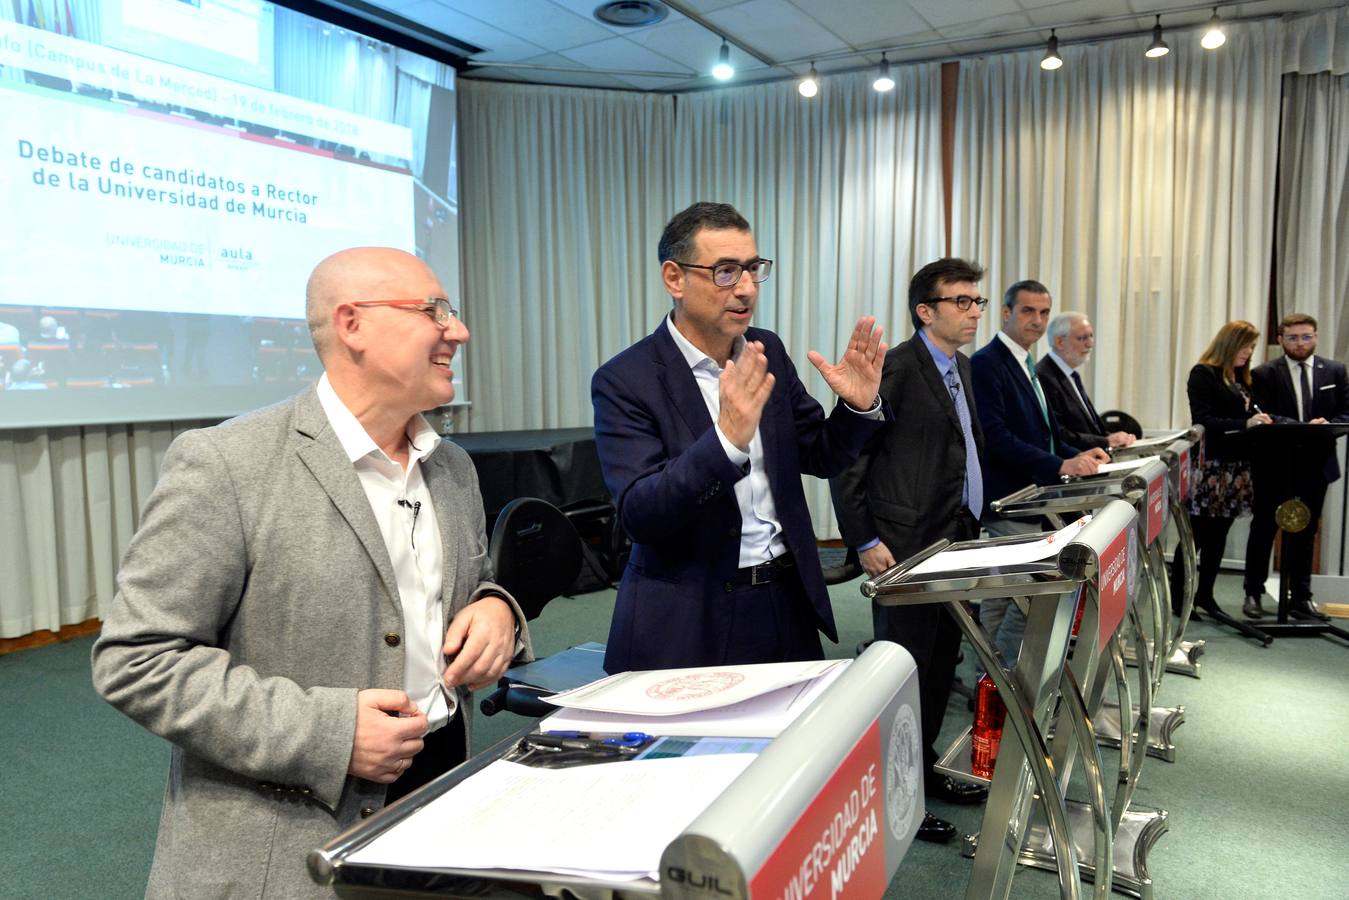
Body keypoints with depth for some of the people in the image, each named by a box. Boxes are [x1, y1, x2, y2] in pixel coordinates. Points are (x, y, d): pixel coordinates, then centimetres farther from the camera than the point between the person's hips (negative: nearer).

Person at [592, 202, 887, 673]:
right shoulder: (624, 381, -14)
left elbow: (820, 457, 10)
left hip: (788, 603, 5)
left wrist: (860, 405, -10)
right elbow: (638, 516, -22)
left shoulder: (768, 352, 2)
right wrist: (727, 440, -35)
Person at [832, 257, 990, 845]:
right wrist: (864, 542, -16)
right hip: (906, 548, -9)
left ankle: (924, 768, 33)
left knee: (941, 665, 16)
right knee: (906, 669, 1)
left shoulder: (961, 368, 14)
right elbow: (847, 457, -15)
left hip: (955, 541, 9)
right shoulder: (894, 369, -14)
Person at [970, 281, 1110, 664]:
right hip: (1009, 502, -10)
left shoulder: (1027, 366, 17)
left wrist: (1077, 455, 4)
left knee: (1002, 595, 16)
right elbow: (996, 437, -24)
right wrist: (1060, 465, -28)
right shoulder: (986, 364, -14)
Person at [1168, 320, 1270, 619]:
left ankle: (1205, 594, 18)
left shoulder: (1241, 378, 17)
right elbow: (1202, 420, -15)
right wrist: (1244, 424, -24)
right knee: (1196, 535, -5)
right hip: (1209, 464, -7)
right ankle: (1177, 597, 2)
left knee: (1219, 535, 10)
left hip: (1235, 466, 8)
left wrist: (1259, 421, -2)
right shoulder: (1203, 374, -6)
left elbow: (1245, 414, 18)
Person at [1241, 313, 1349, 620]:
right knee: (1263, 529, 8)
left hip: (1316, 465, 3)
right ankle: (1253, 594, 18)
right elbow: (1264, 418, -13)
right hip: (1274, 465, -2)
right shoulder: (1264, 374, -3)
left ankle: (1300, 599, 19)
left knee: (1304, 534, 10)